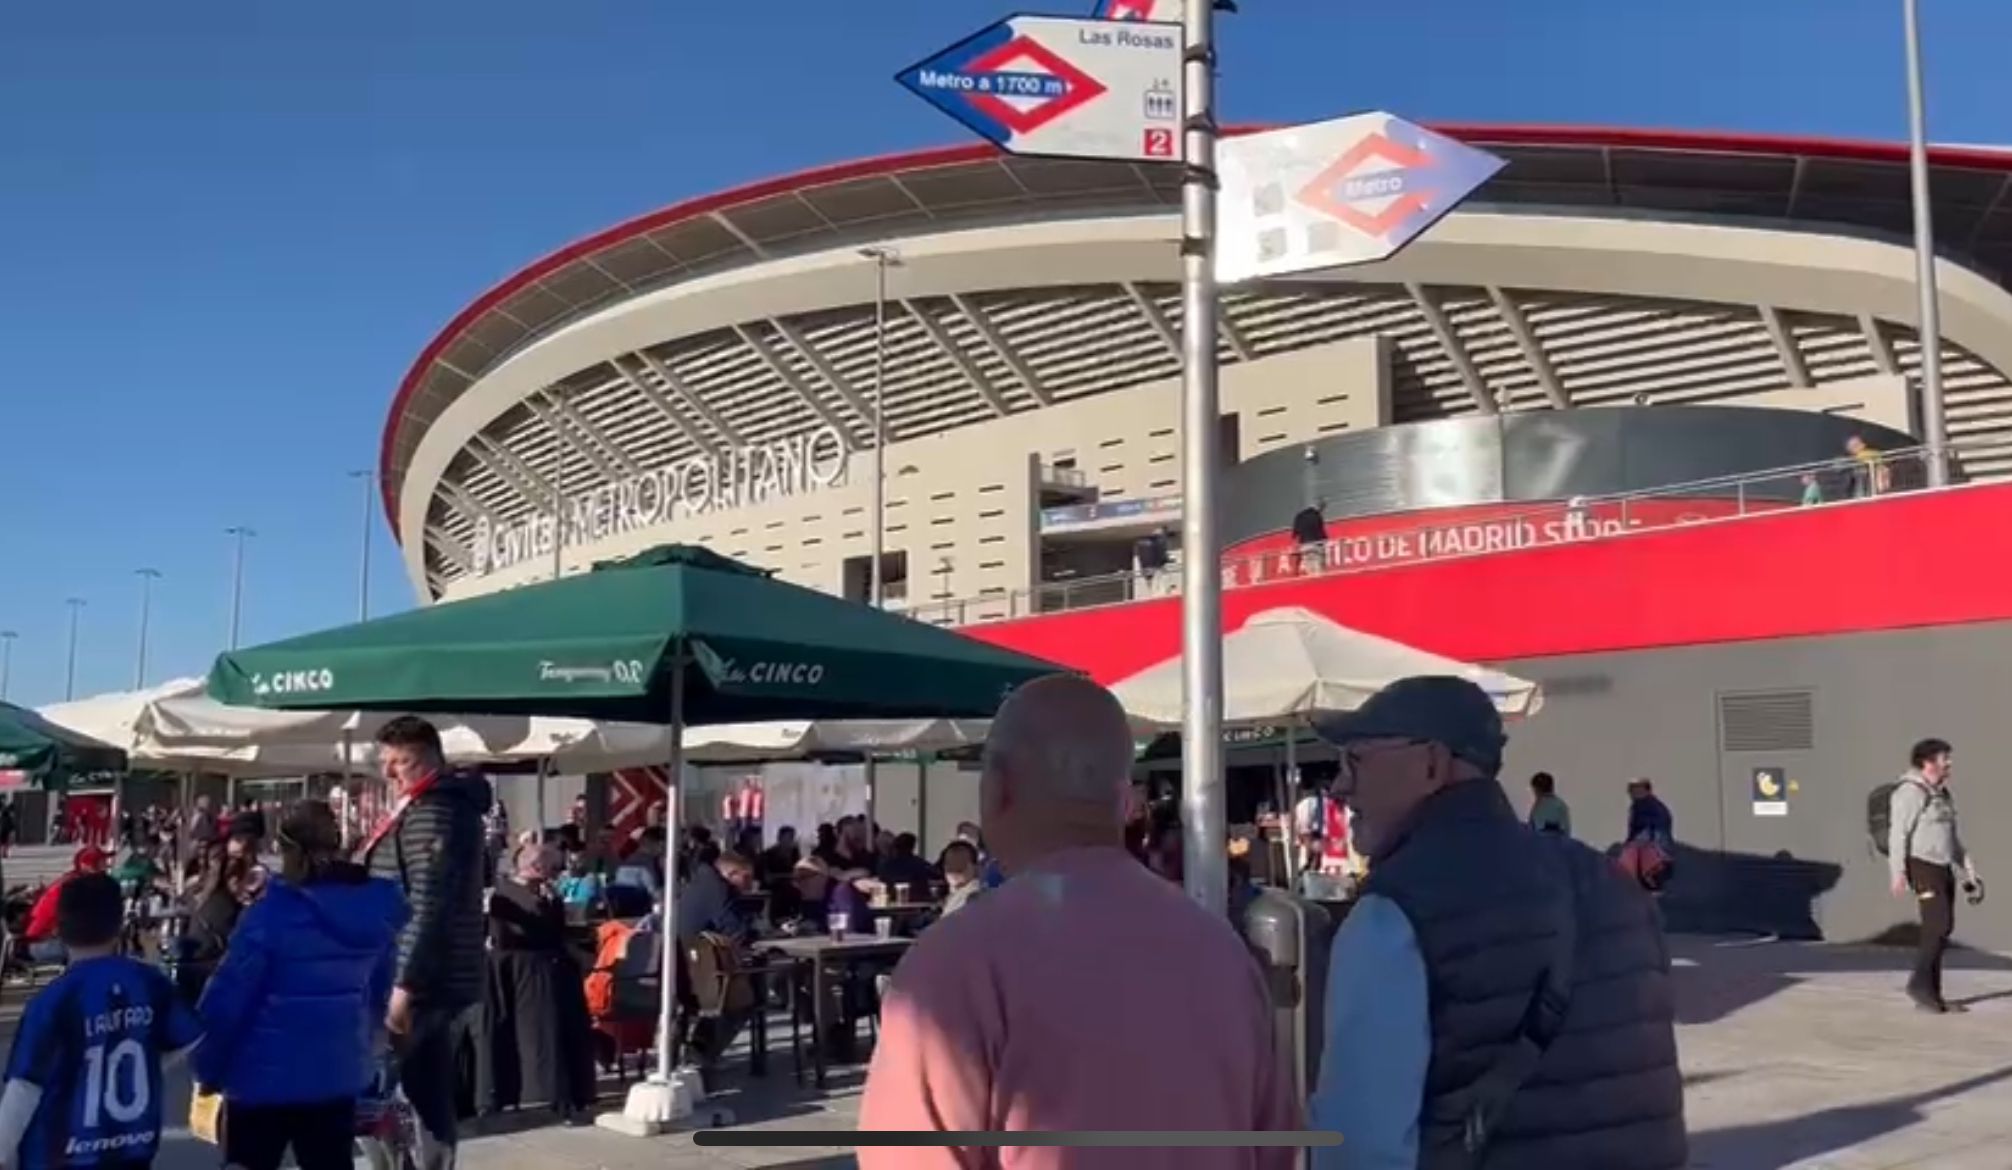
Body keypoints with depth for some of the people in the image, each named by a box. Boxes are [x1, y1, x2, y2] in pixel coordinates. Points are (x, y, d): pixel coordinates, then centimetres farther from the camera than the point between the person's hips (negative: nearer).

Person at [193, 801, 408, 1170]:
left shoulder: (270, 913, -16)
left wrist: (208, 1068, -3)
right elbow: (382, 990, 8)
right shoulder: (377, 909, -2)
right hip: (340, 1071, 4)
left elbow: (228, 997, -14)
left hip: (267, 1073, -4)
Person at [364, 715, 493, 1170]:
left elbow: (427, 907, -24)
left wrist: (404, 984, -25)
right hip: (449, 981, 10)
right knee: (432, 1098, 13)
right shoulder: (453, 804, 16)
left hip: (424, 983, -10)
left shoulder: (430, 813, -17)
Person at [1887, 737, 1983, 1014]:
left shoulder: (1941, 794, 18)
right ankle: (1919, 984, -5)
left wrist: (1969, 872, 19)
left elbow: (1954, 838, 24)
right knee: (1938, 926, -15)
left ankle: (1930, 994, 12)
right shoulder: (1910, 791, -10)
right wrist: (1898, 874, -22)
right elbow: (1897, 834, -16)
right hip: (1922, 866, -9)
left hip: (1943, 867, 9)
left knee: (1940, 930, 8)